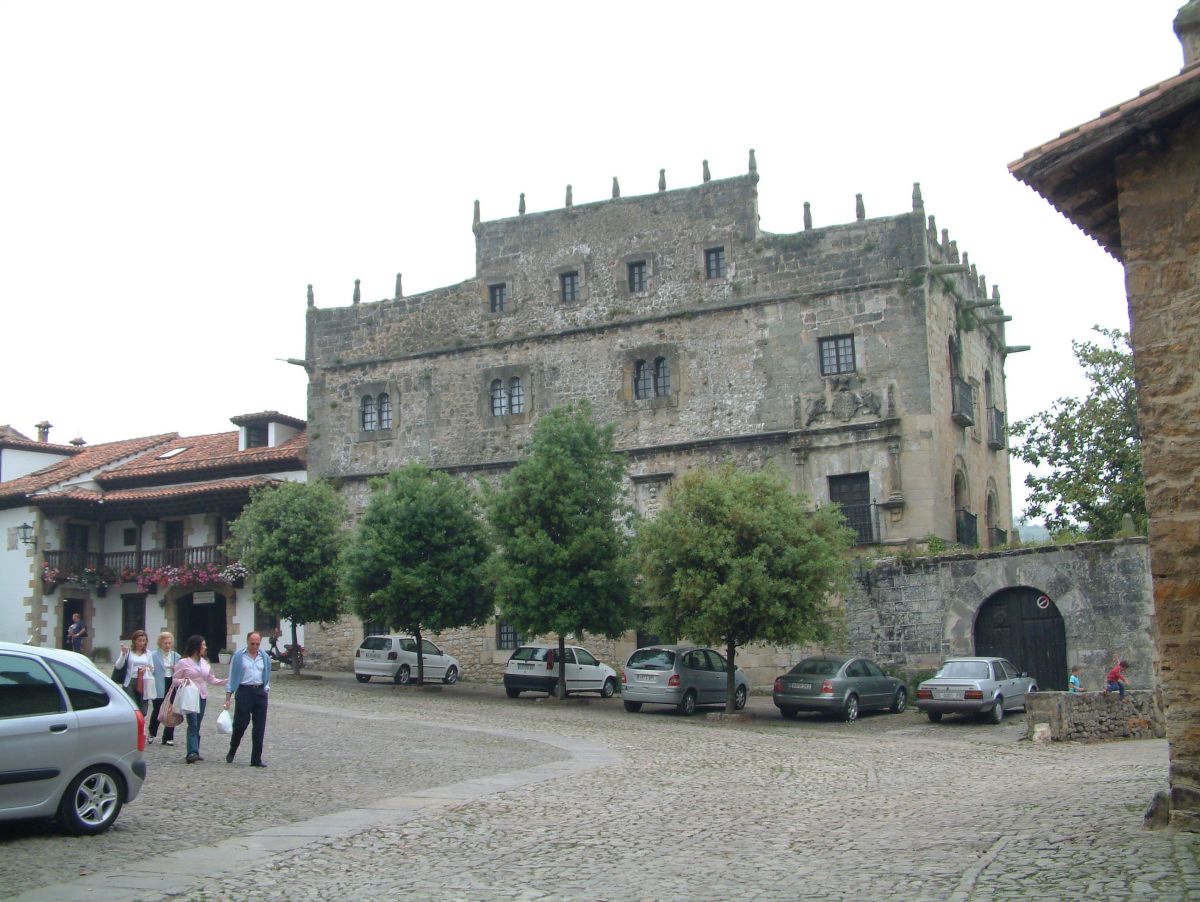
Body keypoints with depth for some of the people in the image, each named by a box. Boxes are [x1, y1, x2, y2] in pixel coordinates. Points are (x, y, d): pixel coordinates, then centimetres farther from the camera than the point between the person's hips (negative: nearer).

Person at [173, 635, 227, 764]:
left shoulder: (205, 662, 14)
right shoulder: (183, 662, -2)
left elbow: (211, 679, 17)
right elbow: (175, 679, 2)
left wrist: (226, 681, 3)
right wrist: (183, 681, -20)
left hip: (202, 697, 6)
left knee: (197, 725, 6)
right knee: (193, 724, -17)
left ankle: (194, 753, 11)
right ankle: (192, 752, -23)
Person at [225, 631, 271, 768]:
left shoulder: (264, 657, 10)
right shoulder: (239, 656, 0)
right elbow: (232, 676, 1)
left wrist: (266, 689, 5)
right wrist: (228, 698, -2)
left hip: (260, 692, 3)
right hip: (244, 691, -3)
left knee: (259, 727, 1)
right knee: (240, 724, -1)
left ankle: (256, 759, 6)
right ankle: (232, 751, 25)